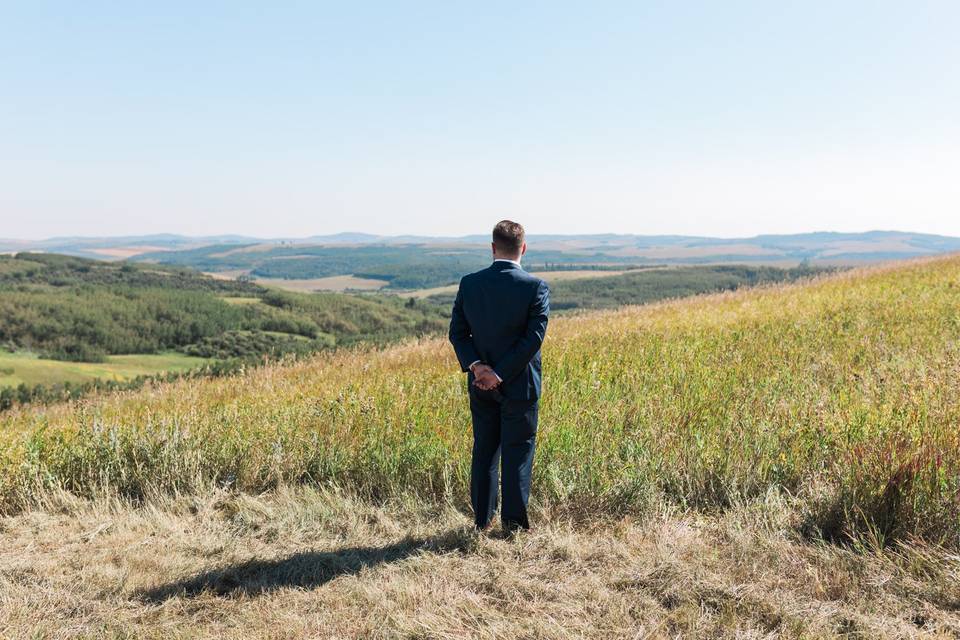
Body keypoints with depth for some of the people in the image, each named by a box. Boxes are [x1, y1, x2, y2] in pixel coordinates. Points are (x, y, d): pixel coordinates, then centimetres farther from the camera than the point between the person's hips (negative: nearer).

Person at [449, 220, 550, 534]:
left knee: (484, 450, 15)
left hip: (480, 384, 3)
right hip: (519, 384, -3)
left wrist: (476, 366, -10)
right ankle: (513, 522, 13)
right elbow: (533, 337, -17)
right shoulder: (536, 287, -12)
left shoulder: (469, 283, -2)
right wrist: (502, 374, -14)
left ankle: (482, 520, 22)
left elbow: (457, 332, -3)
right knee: (517, 451, 7)